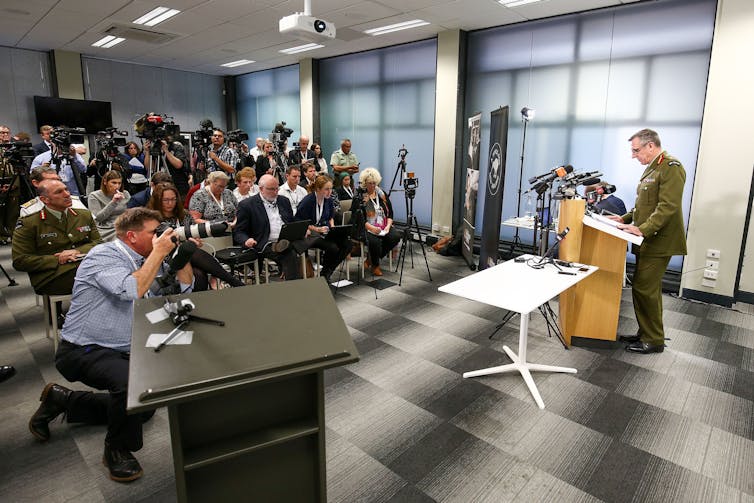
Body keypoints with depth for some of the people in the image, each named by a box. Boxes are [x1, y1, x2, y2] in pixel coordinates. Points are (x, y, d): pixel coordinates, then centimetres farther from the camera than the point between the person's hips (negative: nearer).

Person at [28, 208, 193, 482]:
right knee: (131, 383, -36)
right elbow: (132, 290, -34)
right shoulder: (103, 255, -17)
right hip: (82, 351, -9)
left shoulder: (147, 260, 6)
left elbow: (183, 289, 3)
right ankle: (117, 450, -8)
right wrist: (158, 253, -26)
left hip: (119, 351, 9)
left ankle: (61, 400, 28)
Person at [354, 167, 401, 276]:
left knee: (396, 236, -23)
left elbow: (390, 213, 13)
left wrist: (388, 225, -6)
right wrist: (372, 228, -21)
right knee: (374, 241, -35)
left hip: (383, 227, 5)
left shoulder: (382, 194, 12)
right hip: (366, 228, -5)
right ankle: (375, 265, -3)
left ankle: (371, 259, -4)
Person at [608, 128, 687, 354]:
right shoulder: (651, 168, 18)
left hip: (658, 242, -10)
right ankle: (646, 333, 25)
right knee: (647, 289, 14)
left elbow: (668, 206, -21)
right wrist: (625, 218, 12)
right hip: (647, 240, 10)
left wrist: (642, 229, -26)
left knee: (644, 289, -8)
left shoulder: (671, 167, -12)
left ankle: (654, 340, 5)